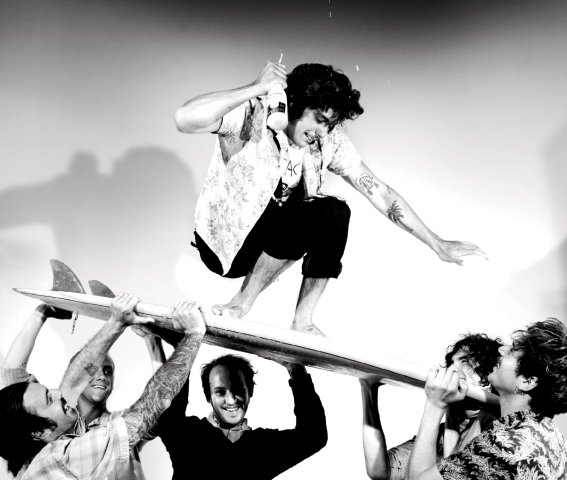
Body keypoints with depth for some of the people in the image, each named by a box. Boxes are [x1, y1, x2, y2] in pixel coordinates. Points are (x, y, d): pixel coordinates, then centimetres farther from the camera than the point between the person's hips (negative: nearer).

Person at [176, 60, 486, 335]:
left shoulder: (330, 141, -9)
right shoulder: (252, 114, -22)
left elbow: (379, 192, -9)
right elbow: (184, 120, -38)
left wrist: (438, 245, -11)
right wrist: (255, 89, -39)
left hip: (272, 232, 6)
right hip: (224, 240, -5)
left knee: (336, 212, -19)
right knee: (319, 216, -27)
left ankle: (303, 321, -9)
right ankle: (245, 299, -12)